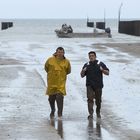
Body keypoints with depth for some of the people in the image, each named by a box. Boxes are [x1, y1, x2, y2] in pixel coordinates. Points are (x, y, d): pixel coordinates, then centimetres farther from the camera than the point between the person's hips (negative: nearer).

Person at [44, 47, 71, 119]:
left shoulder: (66, 62, -1)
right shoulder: (50, 60, -3)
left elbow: (68, 71, 16)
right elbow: (46, 67, 16)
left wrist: (62, 74, 10)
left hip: (61, 83, -1)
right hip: (51, 82, 1)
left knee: (60, 97, -13)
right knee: (51, 98, 11)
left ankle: (60, 113, -9)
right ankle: (52, 110, 36)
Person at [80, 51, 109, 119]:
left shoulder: (100, 64, 3)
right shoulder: (86, 65, 9)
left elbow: (107, 73, 2)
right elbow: (82, 76, 13)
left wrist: (102, 70, -18)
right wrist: (83, 71, -9)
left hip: (98, 85, 0)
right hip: (89, 85, 0)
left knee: (98, 100, 9)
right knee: (90, 99, -12)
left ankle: (98, 112, 29)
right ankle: (91, 114, -16)